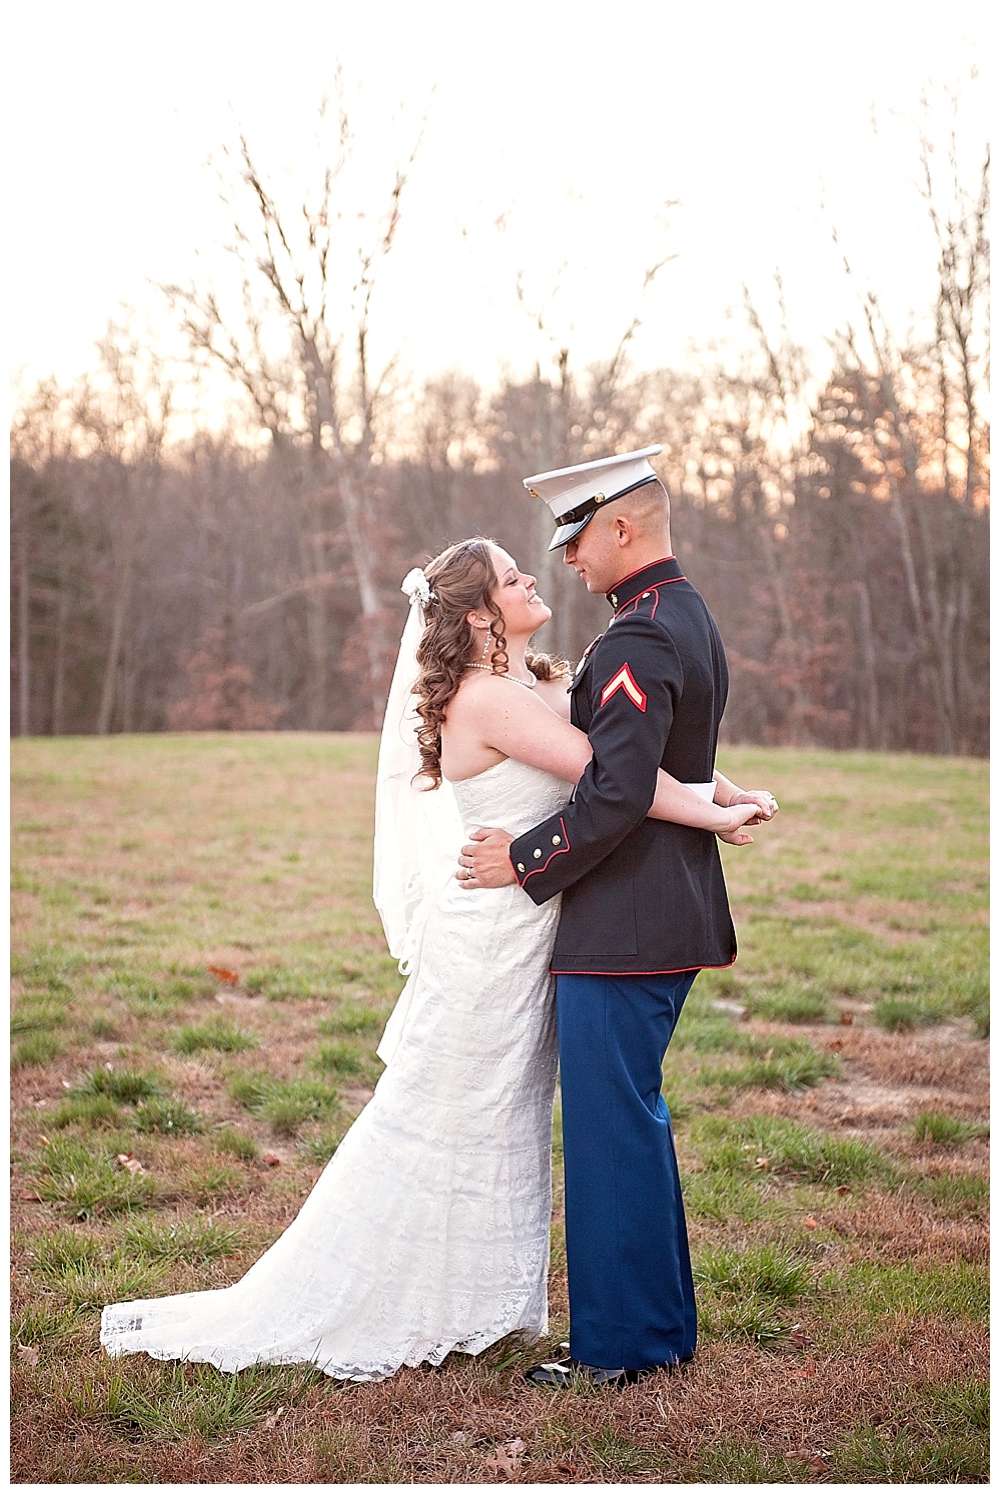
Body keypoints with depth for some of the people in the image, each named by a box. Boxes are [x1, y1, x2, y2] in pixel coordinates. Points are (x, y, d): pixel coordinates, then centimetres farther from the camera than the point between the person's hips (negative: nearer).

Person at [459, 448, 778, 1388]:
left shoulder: (639, 640, -18)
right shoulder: (690, 621, 15)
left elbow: (619, 793, -24)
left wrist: (524, 861, -14)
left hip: (623, 930, -11)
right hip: (668, 916, 11)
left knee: (610, 1127, -1)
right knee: (635, 1122, 18)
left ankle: (617, 1343, 9)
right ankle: (661, 1325, 28)